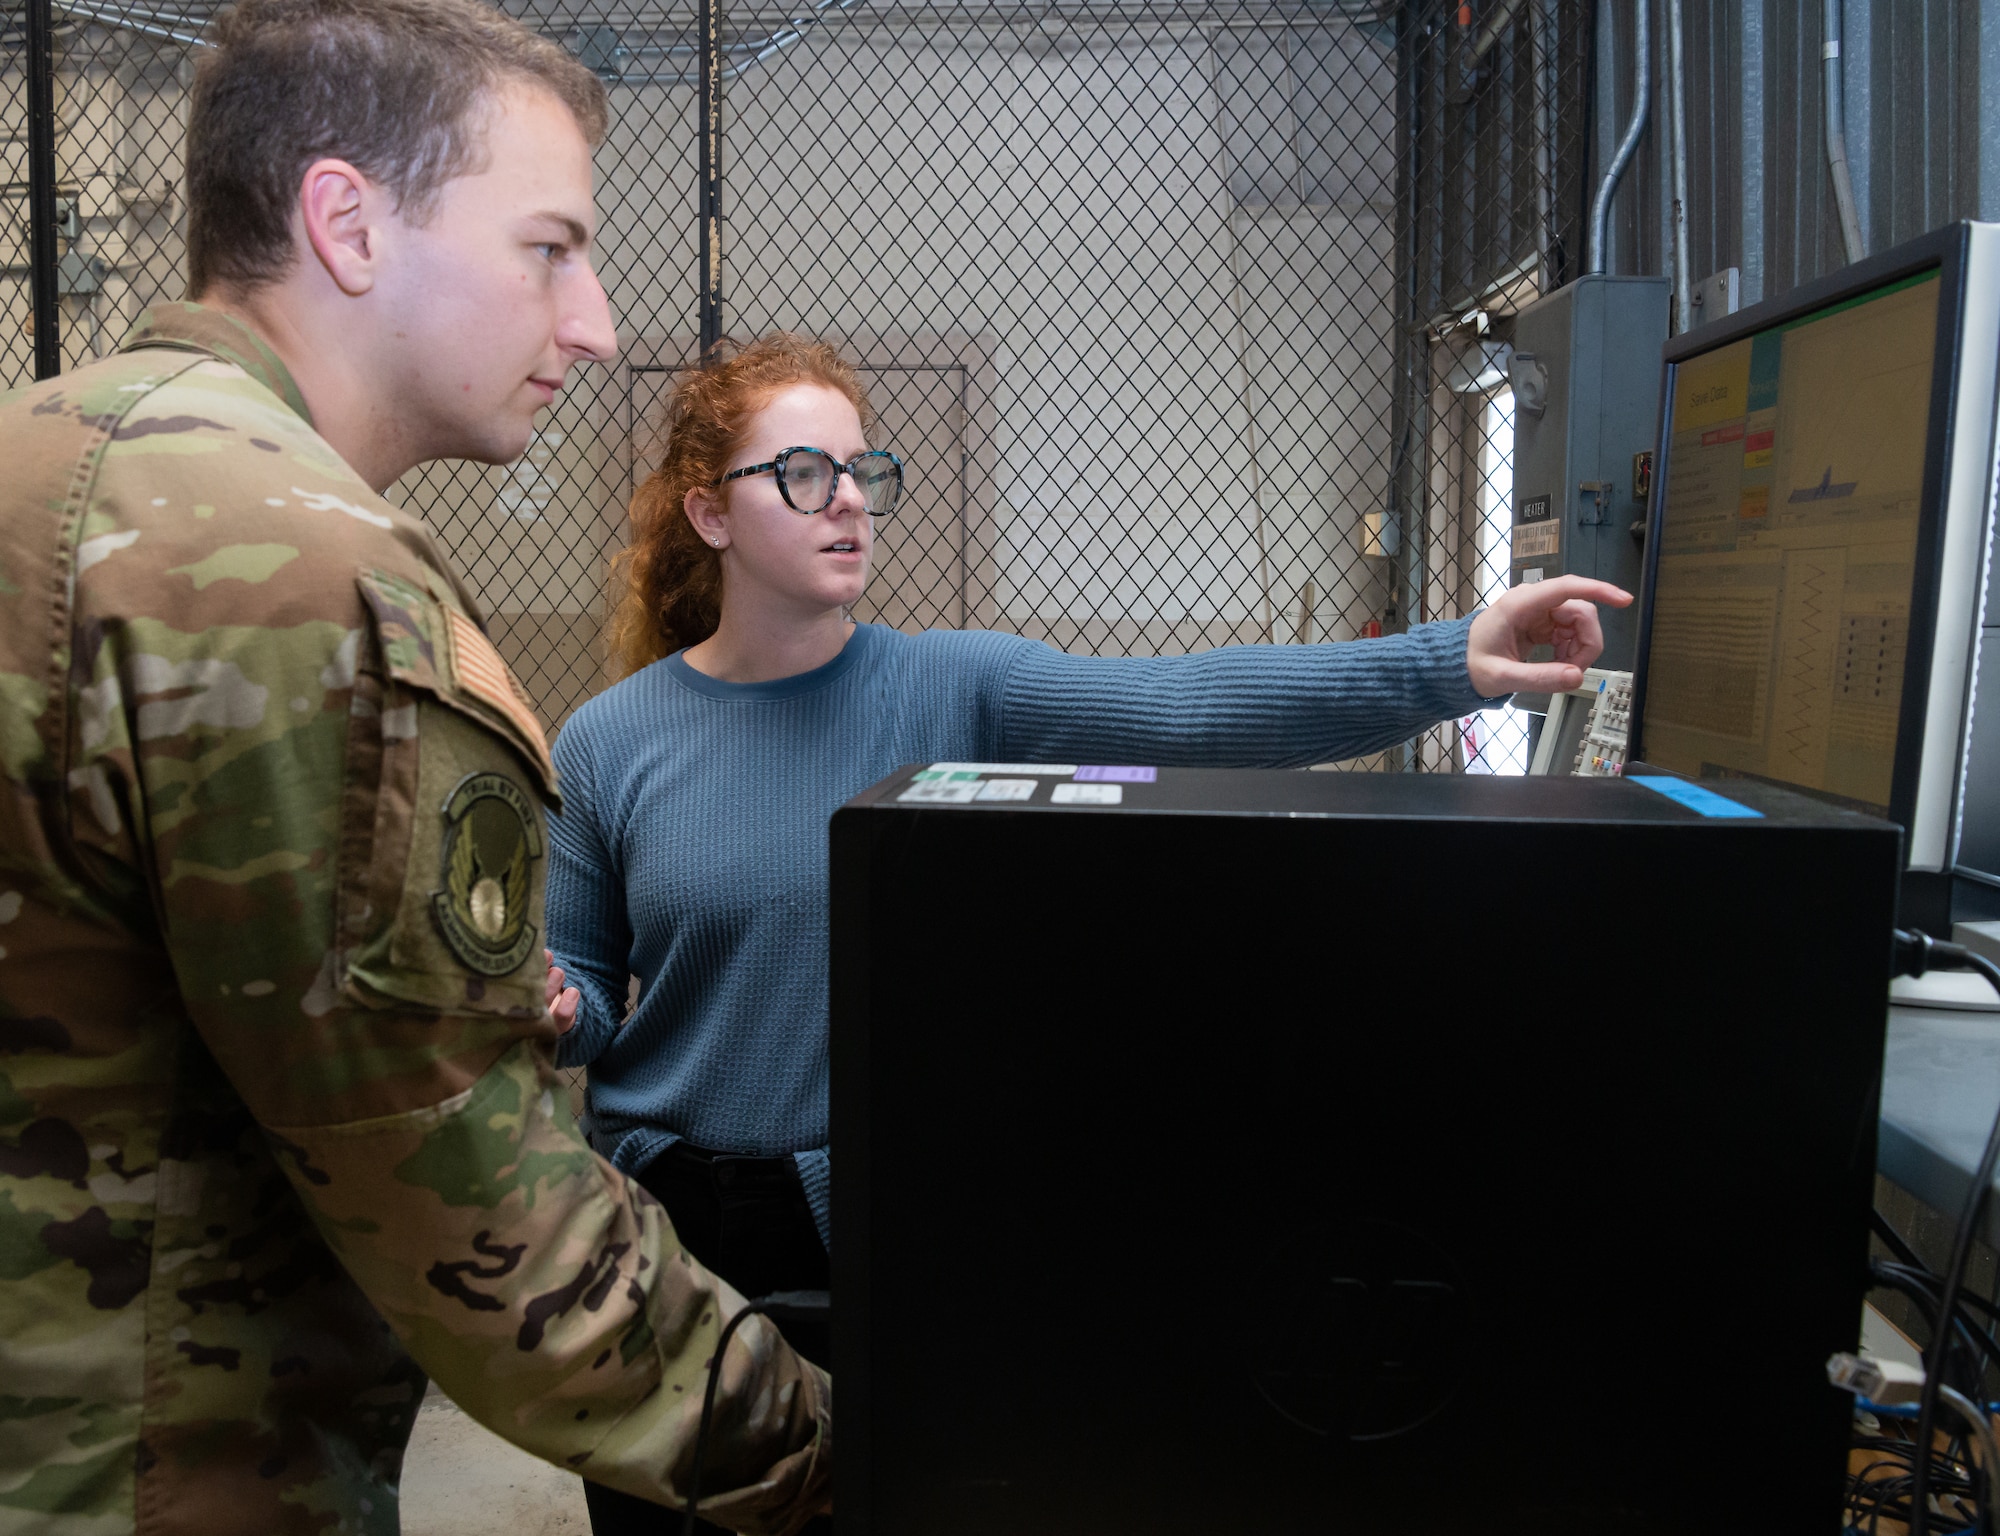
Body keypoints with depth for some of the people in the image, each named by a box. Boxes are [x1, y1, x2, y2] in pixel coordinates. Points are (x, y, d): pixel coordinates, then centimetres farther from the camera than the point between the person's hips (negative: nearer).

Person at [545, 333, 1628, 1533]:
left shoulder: (953, 690, -9)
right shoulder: (608, 745, -6)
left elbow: (1184, 706, -23)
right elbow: (584, 986, 3)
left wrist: (1451, 664, -34)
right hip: (672, 1218, 1)